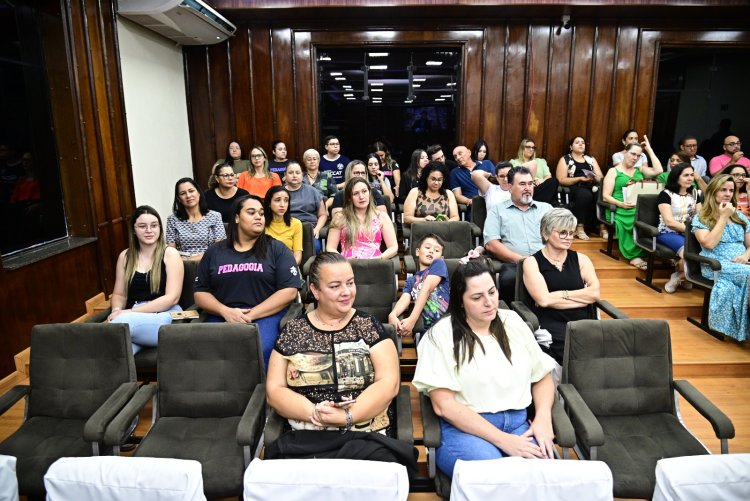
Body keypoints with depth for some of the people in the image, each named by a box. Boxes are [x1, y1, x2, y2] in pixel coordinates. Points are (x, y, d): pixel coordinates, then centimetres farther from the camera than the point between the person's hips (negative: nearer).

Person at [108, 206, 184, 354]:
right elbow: (119, 294, 18)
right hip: (134, 319, 2)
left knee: (122, 323, -34)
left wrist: (131, 312, -15)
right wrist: (117, 311, -6)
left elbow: (172, 297, -8)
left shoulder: (170, 254, 0)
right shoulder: (125, 256, 14)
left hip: (166, 315, -2)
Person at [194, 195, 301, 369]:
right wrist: (225, 311, -8)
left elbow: (289, 291, -3)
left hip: (266, 315, -2)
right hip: (222, 317, 2)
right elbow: (200, 292, 12)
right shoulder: (214, 252, 15)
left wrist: (251, 315, -12)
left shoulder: (277, 249, 7)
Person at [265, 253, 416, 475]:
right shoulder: (292, 332, 7)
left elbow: (389, 383, -4)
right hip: (305, 439, 1)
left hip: (367, 437, 0)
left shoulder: (369, 327, 5)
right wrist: (314, 412, -14)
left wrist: (347, 417, -17)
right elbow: (274, 390, 4)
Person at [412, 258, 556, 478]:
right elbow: (443, 405, -12)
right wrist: (502, 440, -16)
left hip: (519, 424, 4)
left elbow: (542, 377, 17)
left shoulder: (513, 322, 11)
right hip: (463, 428, -4)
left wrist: (543, 417, -4)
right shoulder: (441, 335, -5)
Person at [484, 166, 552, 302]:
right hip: (514, 265, -2)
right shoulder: (497, 210, 14)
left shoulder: (546, 208, 24)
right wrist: (521, 260, -10)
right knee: (509, 279, -37)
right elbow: (491, 244, 1)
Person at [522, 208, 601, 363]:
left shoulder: (580, 259, 16)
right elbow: (543, 300, -9)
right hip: (550, 325, -4)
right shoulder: (532, 262, 4)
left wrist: (560, 294, -5)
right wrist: (583, 298, -3)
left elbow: (595, 293, 2)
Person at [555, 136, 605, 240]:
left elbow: (601, 178, 14)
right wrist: (580, 178, -12)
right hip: (573, 189, -4)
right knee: (585, 194, -38)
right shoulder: (565, 159, 11)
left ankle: (603, 226, -27)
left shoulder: (591, 159, 24)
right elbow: (561, 180, -2)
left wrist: (594, 177, -10)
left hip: (591, 187, 4)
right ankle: (580, 228, -33)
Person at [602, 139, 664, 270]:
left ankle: (636, 254, -24)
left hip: (639, 209, 4)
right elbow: (606, 196, 0)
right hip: (619, 210, -4)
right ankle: (634, 255, -25)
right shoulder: (613, 171, 8)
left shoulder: (640, 170, 23)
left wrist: (649, 149, 12)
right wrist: (620, 204, -20)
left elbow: (658, 171, 4)